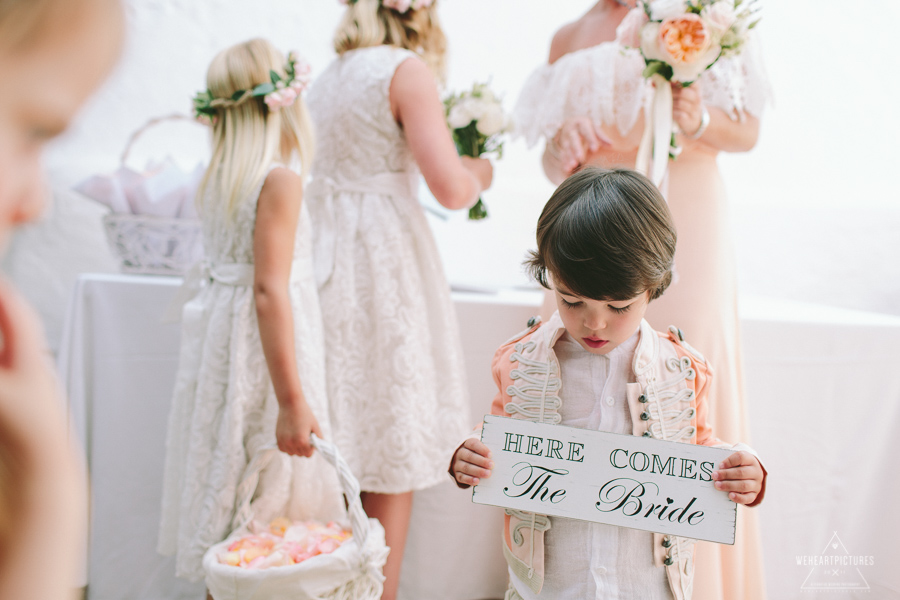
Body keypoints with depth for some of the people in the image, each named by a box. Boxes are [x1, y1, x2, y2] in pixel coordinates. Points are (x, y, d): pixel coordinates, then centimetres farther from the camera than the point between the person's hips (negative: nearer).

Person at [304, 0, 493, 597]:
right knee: (394, 456, 1)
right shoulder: (406, 69, -5)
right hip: (384, 263, -7)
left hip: (324, 256, 7)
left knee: (340, 447, 13)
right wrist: (480, 173, 8)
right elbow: (451, 189, -13)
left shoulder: (326, 78, 17)